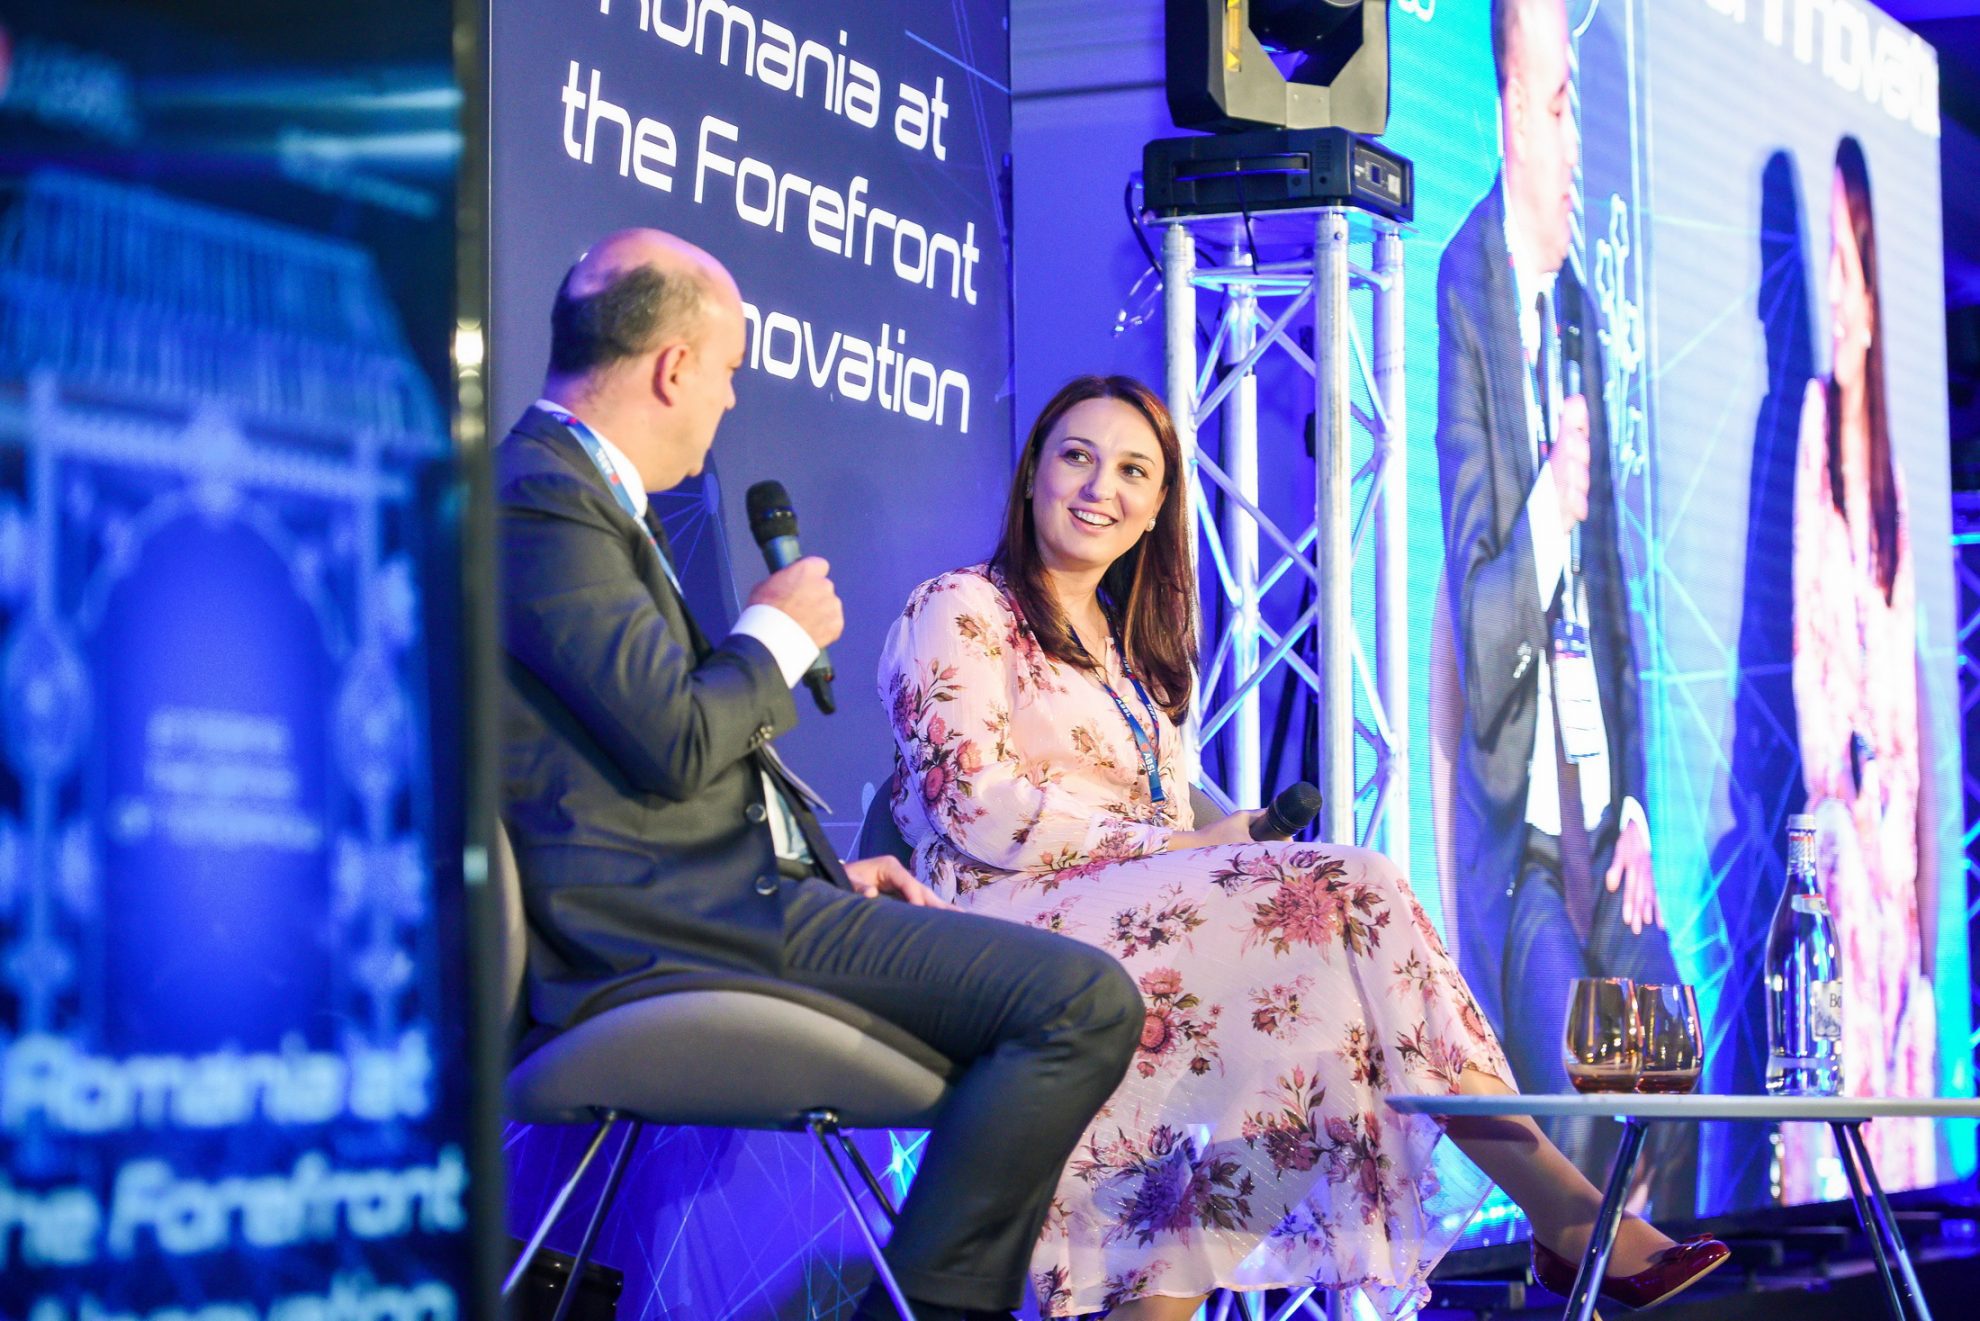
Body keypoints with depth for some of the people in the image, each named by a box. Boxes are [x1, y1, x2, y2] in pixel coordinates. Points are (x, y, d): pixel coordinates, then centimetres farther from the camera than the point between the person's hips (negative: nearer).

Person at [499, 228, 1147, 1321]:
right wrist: (779, 634, -2)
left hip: (711, 895, 11)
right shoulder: (544, 500, -12)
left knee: (1061, 984, 18)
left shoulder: (583, 494, 22)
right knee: (1083, 1000, -20)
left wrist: (827, 875, 18)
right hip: (673, 923, -11)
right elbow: (676, 742, -21)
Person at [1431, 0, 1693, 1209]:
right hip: (1518, 828, -8)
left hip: (1599, 815, 8)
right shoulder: (1466, 297, -13)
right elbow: (1478, 643, -14)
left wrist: (1635, 806, 13)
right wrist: (1543, 514, -30)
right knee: (1572, 1117, -17)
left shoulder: (1579, 312, 14)